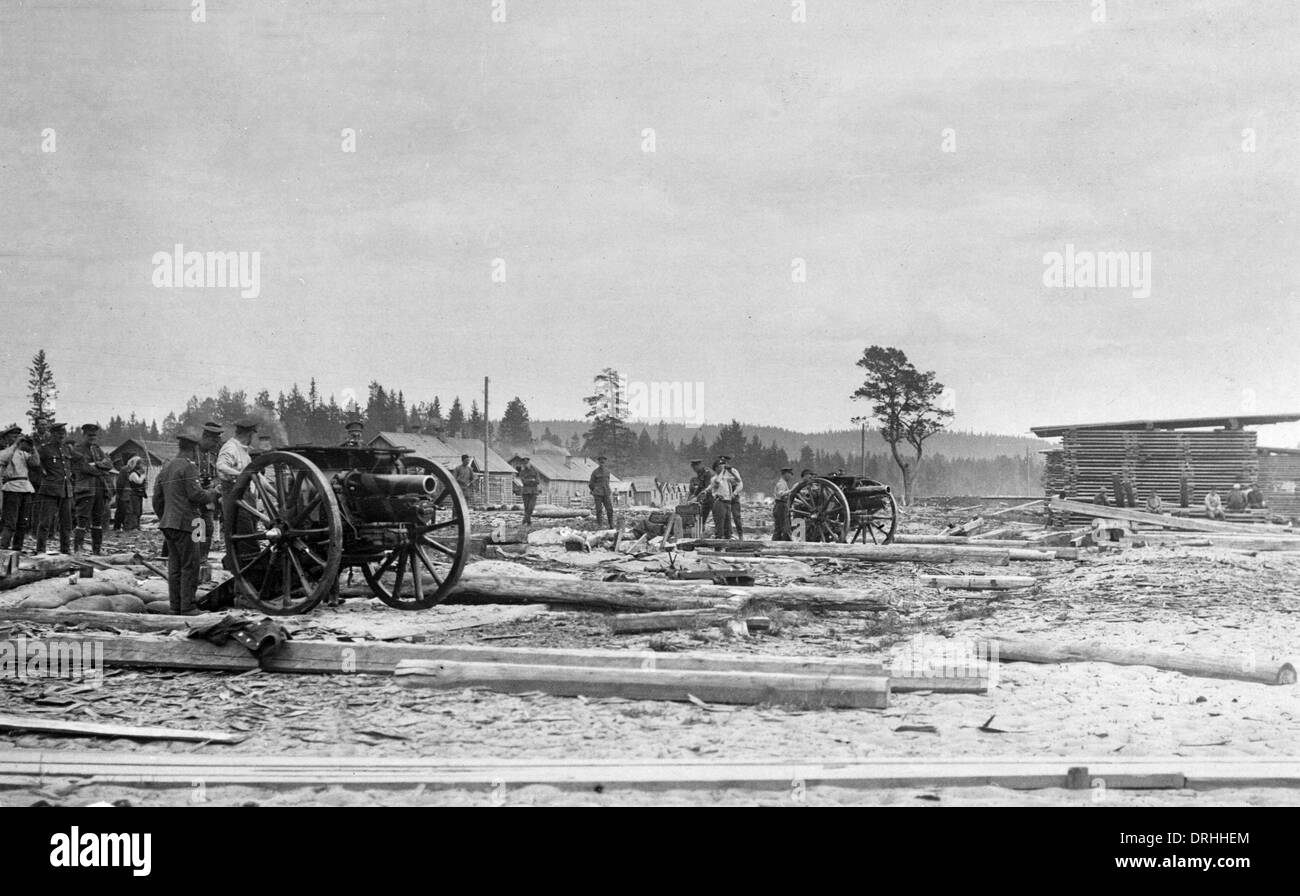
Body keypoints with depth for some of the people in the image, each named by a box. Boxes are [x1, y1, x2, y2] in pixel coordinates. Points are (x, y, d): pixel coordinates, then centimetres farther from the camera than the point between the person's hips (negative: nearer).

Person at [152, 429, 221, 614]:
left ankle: (175, 606, 15)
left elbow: (157, 498, 18)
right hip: (185, 523, -9)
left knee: (174, 567, 12)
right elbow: (195, 494, -17)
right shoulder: (188, 466, -10)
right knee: (190, 566, -5)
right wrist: (214, 493, 0)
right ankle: (187, 607, -6)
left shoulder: (167, 467, 16)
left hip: (168, 523, 9)